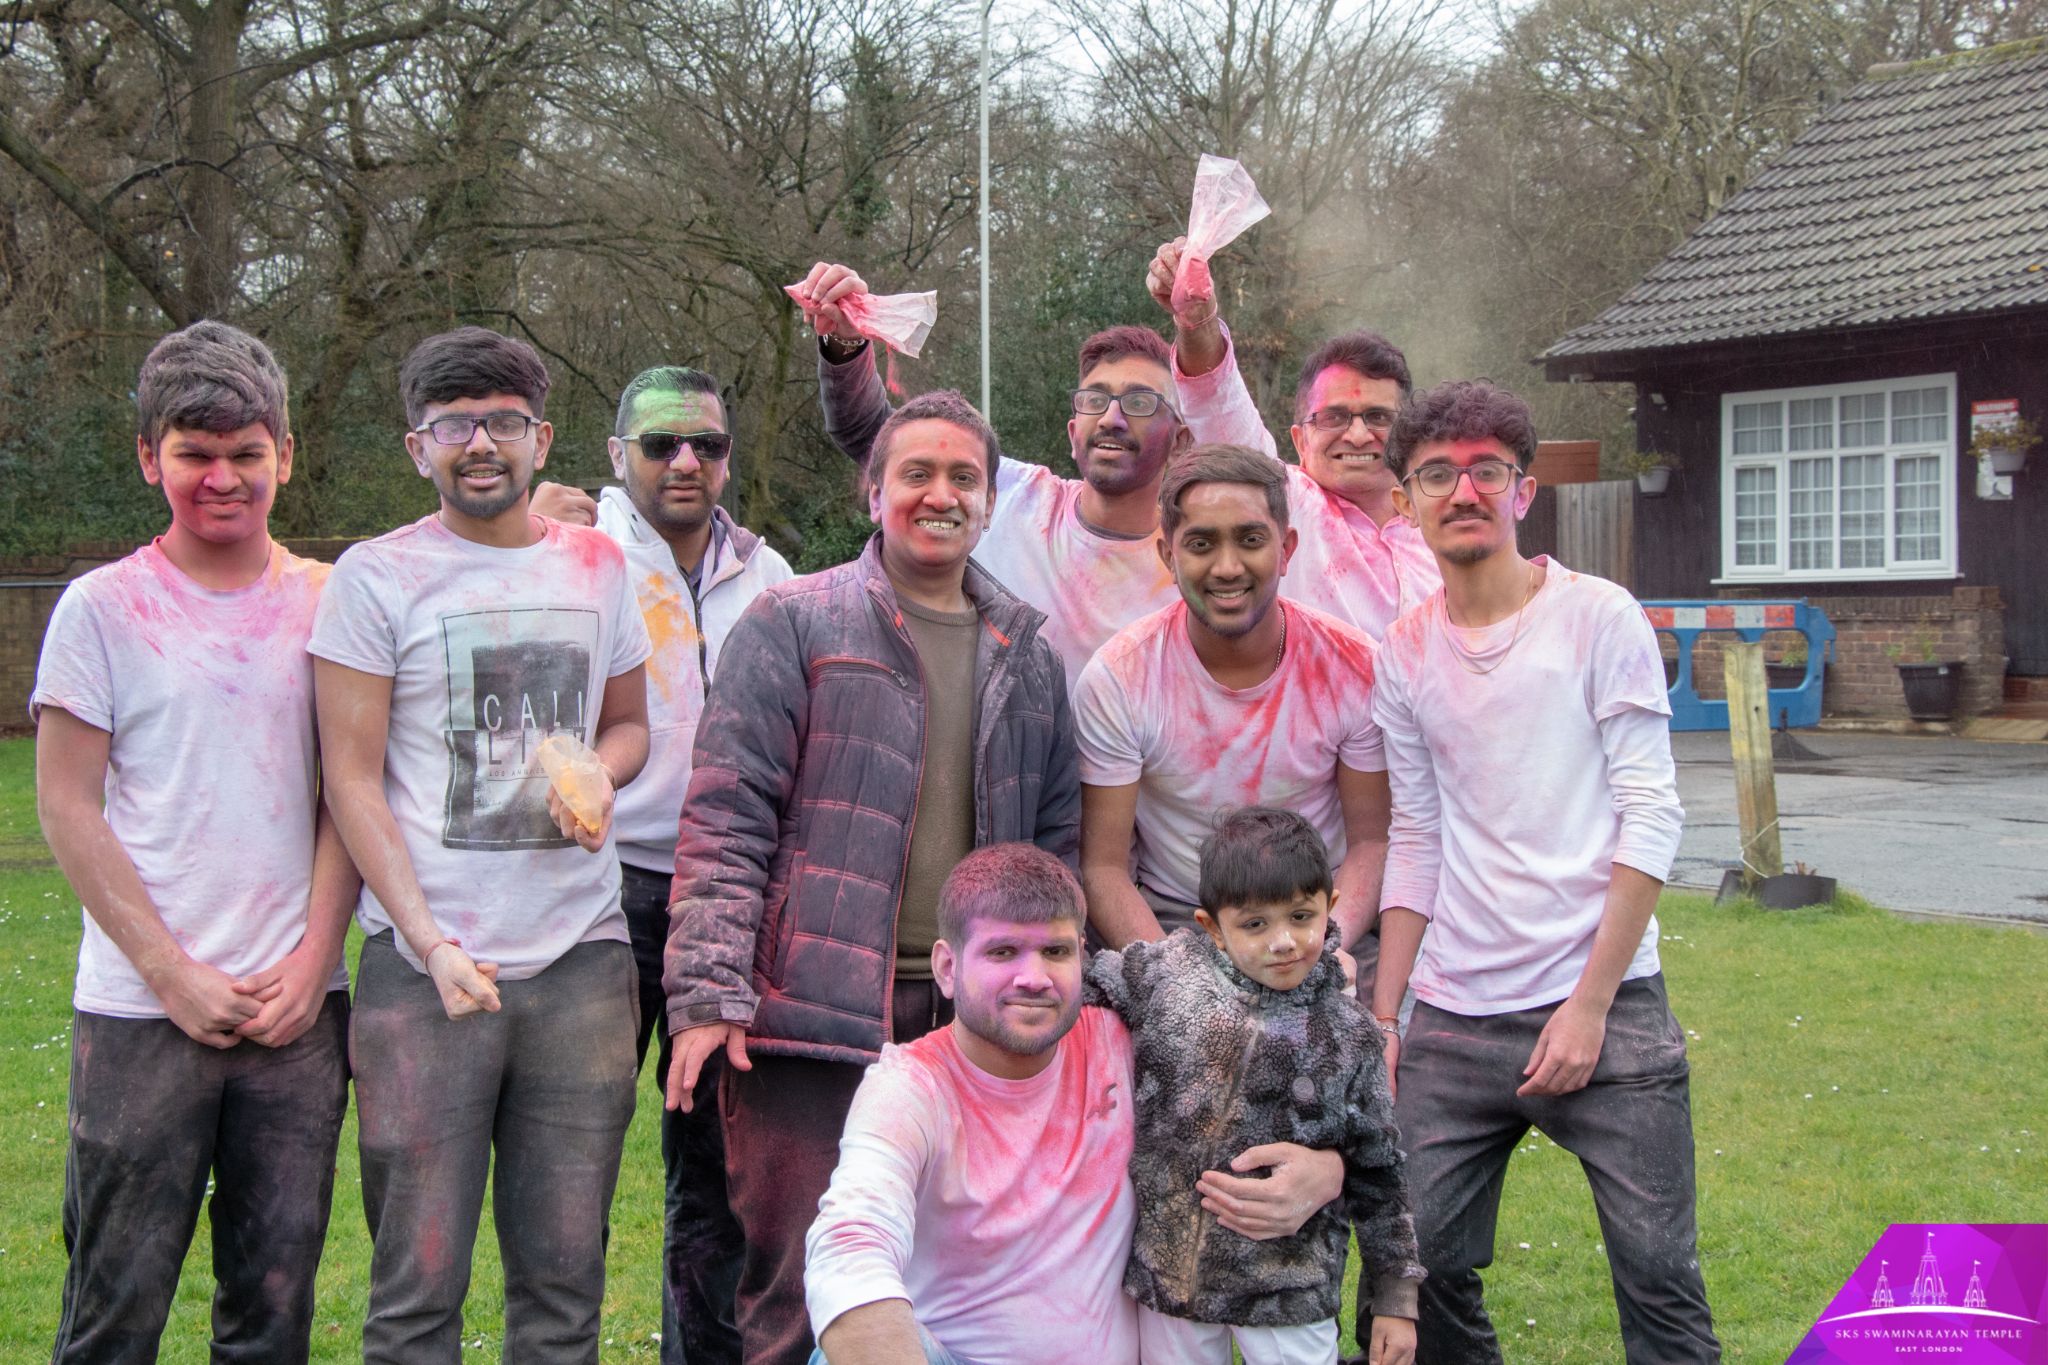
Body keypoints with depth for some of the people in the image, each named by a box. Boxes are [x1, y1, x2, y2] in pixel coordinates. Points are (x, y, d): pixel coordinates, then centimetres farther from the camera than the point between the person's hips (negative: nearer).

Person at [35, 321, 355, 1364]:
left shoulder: (327, 604, 7)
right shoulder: (103, 608, 0)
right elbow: (67, 809, -2)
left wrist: (311, 961, -3)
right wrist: (175, 976, -8)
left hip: (298, 1008, 2)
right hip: (142, 1014, -2)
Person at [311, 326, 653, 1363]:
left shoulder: (597, 565, 12)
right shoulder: (377, 576, 0)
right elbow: (351, 776, -2)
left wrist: (598, 774, -2)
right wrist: (432, 945, -12)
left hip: (581, 961, 3)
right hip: (425, 962, -3)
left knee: (563, 1278, 7)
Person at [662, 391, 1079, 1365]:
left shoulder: (1026, 654, 16)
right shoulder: (795, 622, 2)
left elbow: (1056, 832, 20)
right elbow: (724, 818, -4)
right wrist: (709, 993, -12)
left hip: (973, 1020, 4)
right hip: (815, 1015, -4)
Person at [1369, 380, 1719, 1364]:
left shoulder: (1598, 618, -2)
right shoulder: (1403, 655, 9)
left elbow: (1650, 819, -5)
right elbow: (1415, 843, 13)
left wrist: (1589, 1005, -11)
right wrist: (1383, 1016, 7)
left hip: (1603, 1002, -3)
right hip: (1451, 1023, 3)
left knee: (1659, 1281, -2)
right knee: (1418, 1267, 1)